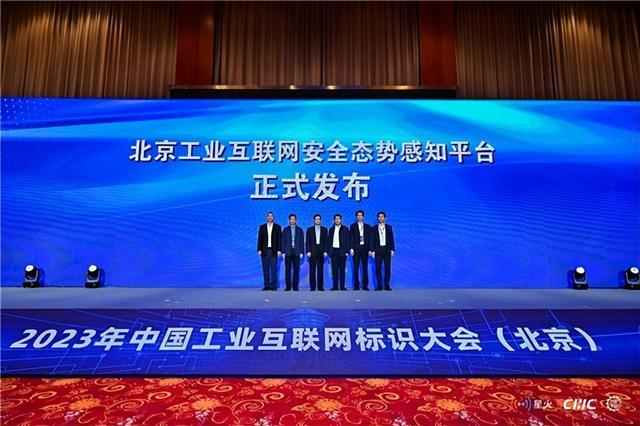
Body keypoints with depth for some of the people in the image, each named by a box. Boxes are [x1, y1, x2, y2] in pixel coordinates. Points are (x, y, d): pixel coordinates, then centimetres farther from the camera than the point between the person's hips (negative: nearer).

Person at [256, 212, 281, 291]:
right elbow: (259, 239, 6)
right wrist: (259, 249, -2)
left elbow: (279, 239, 1)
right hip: (265, 250, 2)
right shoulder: (262, 227, 8)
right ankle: (266, 285, 8)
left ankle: (273, 286, 2)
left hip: (274, 251, -2)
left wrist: (279, 250, -6)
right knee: (265, 269, 3)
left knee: (273, 269, -2)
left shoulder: (277, 227, 4)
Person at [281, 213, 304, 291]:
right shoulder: (285, 230, 8)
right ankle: (288, 286, 5)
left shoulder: (300, 230, 8)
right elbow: (283, 241, 5)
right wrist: (283, 252, -2)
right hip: (288, 252, 0)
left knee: (296, 270, 0)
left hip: (297, 252, 0)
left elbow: (302, 242, 5)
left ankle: (295, 286, 5)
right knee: (287, 270, 0)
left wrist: (301, 252, -2)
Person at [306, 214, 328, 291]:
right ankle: (312, 287, 4)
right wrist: (308, 251, -6)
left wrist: (325, 251, -2)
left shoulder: (324, 229, 10)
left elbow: (326, 241, 7)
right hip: (312, 251, -1)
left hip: (321, 251, 1)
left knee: (320, 269, 2)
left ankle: (320, 286, 5)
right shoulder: (309, 229, 7)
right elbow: (307, 241, 3)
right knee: (312, 269, 0)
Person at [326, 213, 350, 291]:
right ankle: (335, 286, 8)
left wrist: (346, 251, -8)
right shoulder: (331, 229, 12)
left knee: (342, 269, 1)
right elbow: (329, 241, 11)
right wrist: (328, 251, 2)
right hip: (333, 251, 2)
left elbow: (347, 240, 0)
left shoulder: (345, 229, 4)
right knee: (334, 269, 3)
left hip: (342, 251, -2)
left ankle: (342, 286, 6)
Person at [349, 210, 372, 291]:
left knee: (365, 268, 1)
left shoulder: (368, 226, 12)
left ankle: (365, 285, 6)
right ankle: (356, 285, 3)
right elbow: (351, 238, 2)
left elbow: (370, 238, 8)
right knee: (356, 268, -2)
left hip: (365, 248, 1)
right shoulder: (353, 226, 8)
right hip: (356, 248, -1)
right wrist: (351, 248, -8)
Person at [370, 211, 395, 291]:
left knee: (387, 268, -1)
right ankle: (379, 285, 5)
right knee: (378, 268, -1)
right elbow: (372, 240, 3)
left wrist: (392, 249, -3)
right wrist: (372, 250, -5)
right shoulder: (374, 228, 6)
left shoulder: (389, 227, 8)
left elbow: (391, 239, 5)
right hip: (378, 250, 0)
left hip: (387, 250, 0)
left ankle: (387, 285, 6)